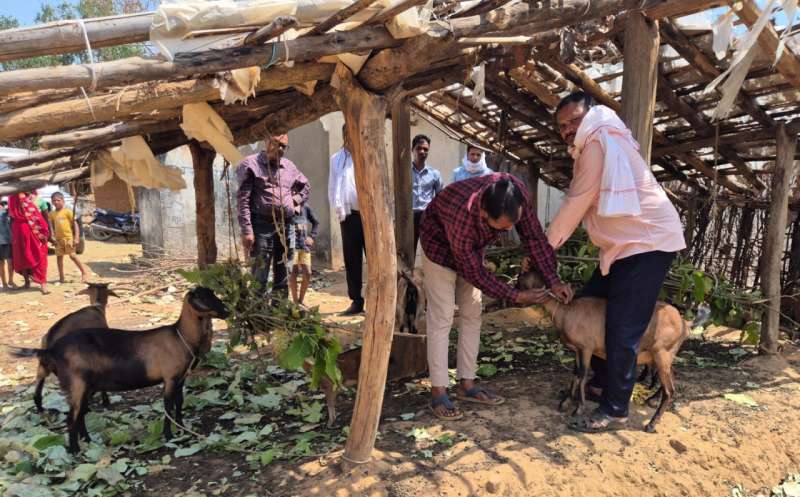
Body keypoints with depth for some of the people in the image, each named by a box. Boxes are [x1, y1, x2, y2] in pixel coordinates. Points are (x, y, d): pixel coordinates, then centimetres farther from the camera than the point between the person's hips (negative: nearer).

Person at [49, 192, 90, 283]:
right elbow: (51, 226, 12)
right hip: (58, 238, 5)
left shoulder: (67, 211, -5)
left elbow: (75, 224, -6)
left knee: (72, 255, -9)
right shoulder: (52, 214, 8)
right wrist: (53, 237, -2)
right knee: (59, 256, 7)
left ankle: (84, 272, 4)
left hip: (68, 237, -5)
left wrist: (76, 237, -12)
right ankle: (61, 277, 16)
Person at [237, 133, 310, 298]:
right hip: (263, 226, -5)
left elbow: (306, 187, 31)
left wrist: (295, 200, 12)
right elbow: (243, 200, -7)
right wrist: (247, 231, -15)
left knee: (283, 276, 9)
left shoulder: (289, 166, 15)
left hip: (287, 226, 6)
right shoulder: (251, 164, -1)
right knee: (260, 277, -6)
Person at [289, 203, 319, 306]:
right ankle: (295, 301, 10)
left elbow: (316, 222, 18)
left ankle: (301, 301, 17)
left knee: (307, 274, 1)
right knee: (293, 273, -4)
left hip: (304, 244, 4)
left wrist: (312, 236, 6)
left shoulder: (305, 206, 8)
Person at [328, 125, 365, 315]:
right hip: (348, 215, 3)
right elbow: (333, 187, 10)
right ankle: (356, 301, 15)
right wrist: (338, 208, -4)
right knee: (351, 259, 6)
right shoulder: (336, 159, 13)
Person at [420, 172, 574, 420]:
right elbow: (474, 272, -29)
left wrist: (553, 280, -21)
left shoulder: (515, 191, -30)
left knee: (472, 313, 5)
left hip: (472, 246, 6)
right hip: (440, 245, -6)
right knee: (441, 318, -10)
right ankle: (438, 392, -1)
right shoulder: (462, 215, -43)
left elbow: (533, 235, -16)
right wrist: (517, 296, -24)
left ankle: (466, 384, 14)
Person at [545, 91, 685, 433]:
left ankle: (615, 410, 3)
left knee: (622, 330, -8)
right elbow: (578, 207, 13)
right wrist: (547, 245, 5)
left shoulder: (600, 139, -14)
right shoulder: (589, 149, 16)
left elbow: (575, 204, -14)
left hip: (649, 242, -10)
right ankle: (602, 382, 27)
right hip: (622, 245, 10)